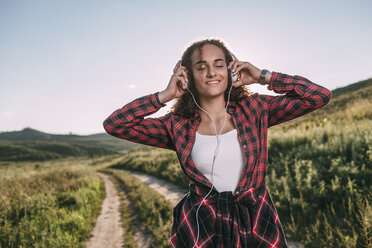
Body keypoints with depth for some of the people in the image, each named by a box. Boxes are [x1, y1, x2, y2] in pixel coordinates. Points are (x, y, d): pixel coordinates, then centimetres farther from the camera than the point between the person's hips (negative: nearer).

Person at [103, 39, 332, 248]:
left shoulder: (254, 110, -2)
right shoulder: (178, 126, -3)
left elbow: (320, 96, -2)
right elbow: (114, 125, -6)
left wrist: (263, 77, -5)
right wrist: (166, 95, -9)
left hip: (256, 224, 1)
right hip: (200, 228, 0)